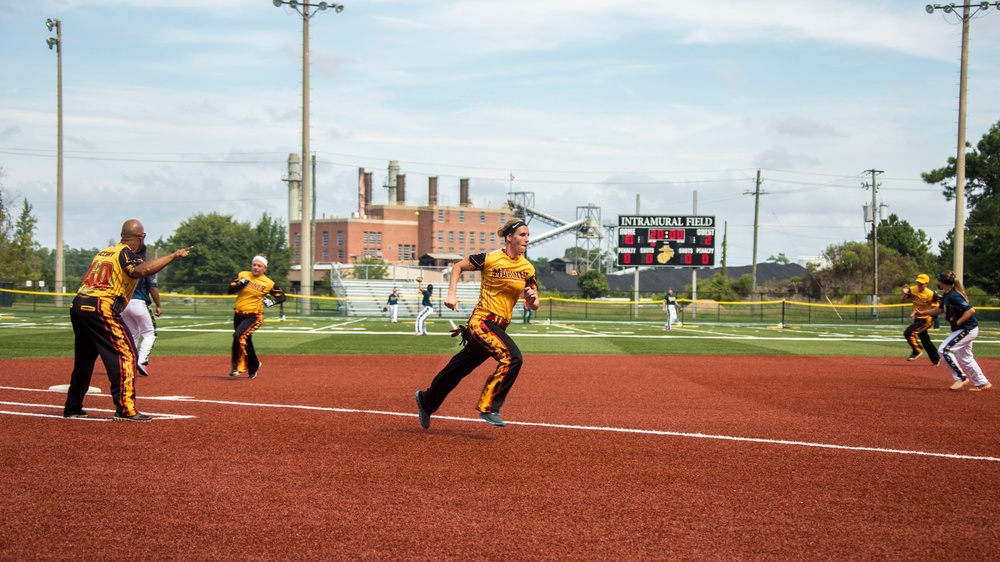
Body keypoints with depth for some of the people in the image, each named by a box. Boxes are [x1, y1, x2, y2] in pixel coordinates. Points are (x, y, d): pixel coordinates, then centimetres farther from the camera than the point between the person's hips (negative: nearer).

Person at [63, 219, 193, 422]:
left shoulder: (105, 252, 24)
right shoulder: (126, 253, -4)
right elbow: (142, 270, -24)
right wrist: (173, 256, -24)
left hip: (78, 305, 9)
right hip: (100, 308, -9)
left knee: (84, 358, 20)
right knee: (125, 354, -6)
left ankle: (72, 407, 29)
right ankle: (125, 409, -14)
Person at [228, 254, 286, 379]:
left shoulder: (268, 283, -5)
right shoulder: (242, 275, 1)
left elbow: (282, 297, 2)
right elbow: (230, 290, -4)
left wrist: (272, 301, -18)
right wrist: (241, 283, -21)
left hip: (253, 316, -4)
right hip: (238, 314, 4)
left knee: (239, 336, -26)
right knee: (246, 342, 15)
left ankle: (238, 366, -16)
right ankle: (253, 366, 38)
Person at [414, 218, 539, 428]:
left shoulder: (527, 268, 6)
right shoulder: (490, 259, -8)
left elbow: (534, 306, 9)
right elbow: (457, 267, 5)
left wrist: (531, 298, -14)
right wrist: (452, 294, -6)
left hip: (499, 327, 6)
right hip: (481, 321, -6)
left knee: (460, 367, 15)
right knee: (511, 357, -26)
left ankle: (426, 400, 36)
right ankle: (488, 407, -17)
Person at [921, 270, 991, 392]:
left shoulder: (954, 297, -24)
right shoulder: (947, 296, 7)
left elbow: (971, 310, -29)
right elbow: (940, 309, 24)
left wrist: (957, 322, -24)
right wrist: (922, 313, 21)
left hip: (967, 329, -10)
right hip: (966, 329, 10)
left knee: (944, 350, -13)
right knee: (965, 358, 18)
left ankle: (961, 377, -5)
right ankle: (982, 383, 26)